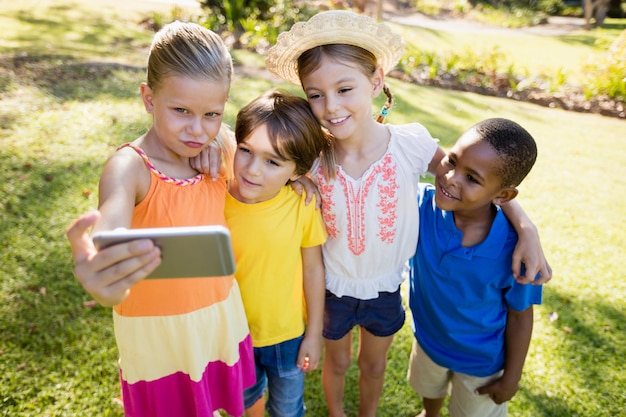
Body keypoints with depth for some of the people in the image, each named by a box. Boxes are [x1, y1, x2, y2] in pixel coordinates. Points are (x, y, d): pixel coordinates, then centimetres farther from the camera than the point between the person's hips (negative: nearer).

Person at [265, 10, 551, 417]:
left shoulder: (411, 144, -23)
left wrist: (527, 228, -22)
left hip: (385, 289, 0)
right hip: (333, 288, 0)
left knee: (374, 365, 27)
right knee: (337, 362, 26)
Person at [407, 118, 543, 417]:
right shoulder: (423, 203, -29)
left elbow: (520, 315, -18)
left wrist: (511, 377, -6)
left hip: (482, 360, -3)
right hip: (428, 337, 3)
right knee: (429, 389, 35)